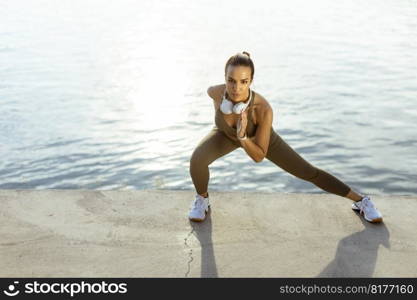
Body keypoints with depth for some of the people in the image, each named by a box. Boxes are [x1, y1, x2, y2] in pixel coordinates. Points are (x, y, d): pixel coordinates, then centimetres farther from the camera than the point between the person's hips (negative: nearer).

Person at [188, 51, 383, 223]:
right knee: (197, 160, -29)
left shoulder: (264, 109, -45)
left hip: (259, 137, -1)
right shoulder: (214, 92, -39)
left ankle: (360, 200, 24)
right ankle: (202, 198, 5)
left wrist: (242, 136, -53)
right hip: (227, 133, 2)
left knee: (308, 172, 3)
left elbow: (259, 157, -35)